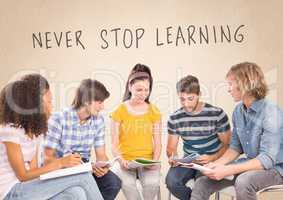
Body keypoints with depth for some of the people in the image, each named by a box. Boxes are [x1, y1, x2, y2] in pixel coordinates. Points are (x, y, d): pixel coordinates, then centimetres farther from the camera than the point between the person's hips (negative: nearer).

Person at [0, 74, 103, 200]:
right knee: (82, 175, -19)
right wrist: (59, 163, -16)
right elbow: (23, 175, -15)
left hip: (27, 187, 7)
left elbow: (32, 169, 2)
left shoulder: (35, 129, 9)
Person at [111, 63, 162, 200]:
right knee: (126, 183, -32)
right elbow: (114, 144, -1)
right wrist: (121, 160, -19)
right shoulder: (119, 111, 0)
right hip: (126, 161, -1)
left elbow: (157, 142, 5)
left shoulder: (154, 111, 5)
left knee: (152, 183, -28)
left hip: (148, 161, 1)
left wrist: (155, 160, -13)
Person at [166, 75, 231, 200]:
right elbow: (171, 147, 5)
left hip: (211, 161, -3)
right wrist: (172, 157, -19)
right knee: (171, 181, -25)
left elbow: (227, 145, -5)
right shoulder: (174, 118, -2)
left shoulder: (217, 114, -11)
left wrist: (212, 158, -23)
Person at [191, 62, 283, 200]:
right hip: (249, 164, 7)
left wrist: (227, 171, -31)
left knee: (243, 182, -37)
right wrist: (218, 163, -10)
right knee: (202, 183, -5)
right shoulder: (238, 111, 1)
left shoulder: (271, 113, -22)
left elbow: (267, 159, -26)